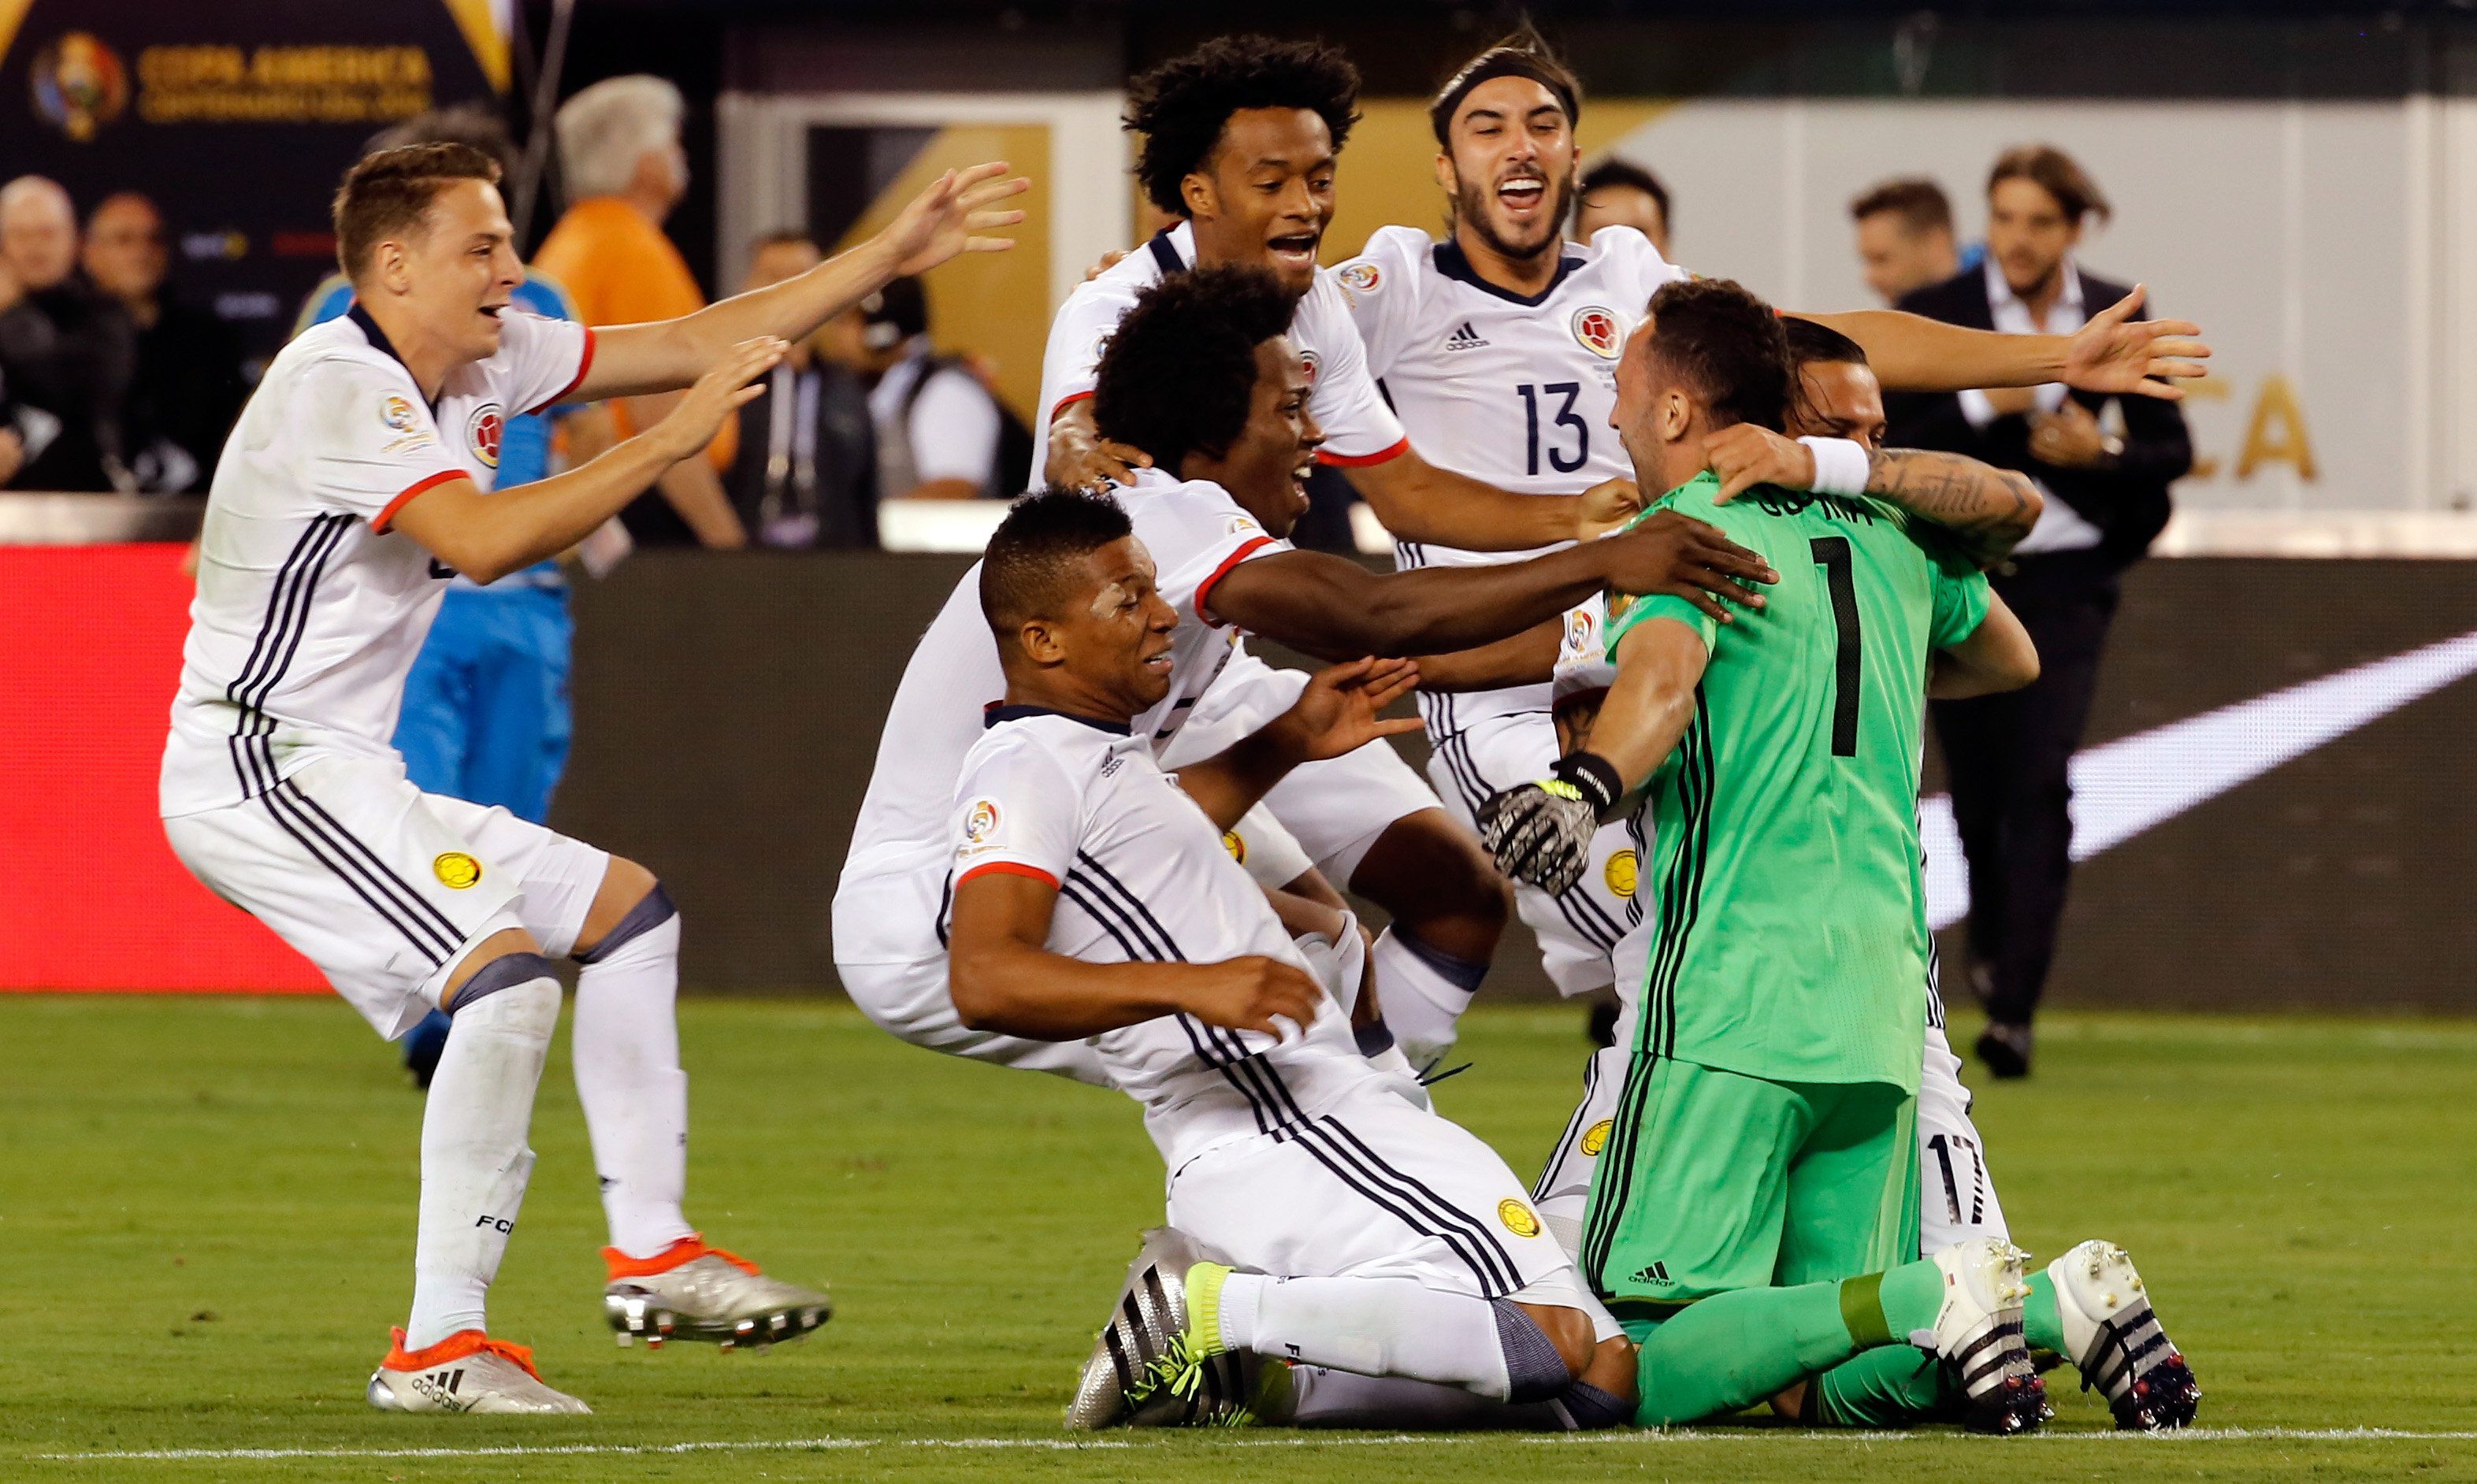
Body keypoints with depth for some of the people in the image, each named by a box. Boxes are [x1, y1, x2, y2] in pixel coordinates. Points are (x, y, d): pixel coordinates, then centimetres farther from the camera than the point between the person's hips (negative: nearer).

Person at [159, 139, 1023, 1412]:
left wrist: (888, 257, 14)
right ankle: (438, 1346, -24)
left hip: (347, 776, 11)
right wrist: (671, 442, -26)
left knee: (628, 908, 17)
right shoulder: (338, 386, -18)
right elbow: (483, 541, -31)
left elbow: (688, 344, 16)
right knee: (508, 973, -25)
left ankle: (650, 1255, 18)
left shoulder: (487, 358, 10)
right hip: (258, 768, -11)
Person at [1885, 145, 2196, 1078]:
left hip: (2065, 582, -1)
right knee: (1977, 787, 10)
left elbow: (2172, 450, 8)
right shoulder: (1935, 318, -3)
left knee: (2040, 787, -13)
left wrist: (2102, 453, -12)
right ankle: (1993, 938, 41)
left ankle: (2012, 1010, -16)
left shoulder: (2115, 319, 2)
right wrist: (1981, 404, -22)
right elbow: (1888, 449, -9)